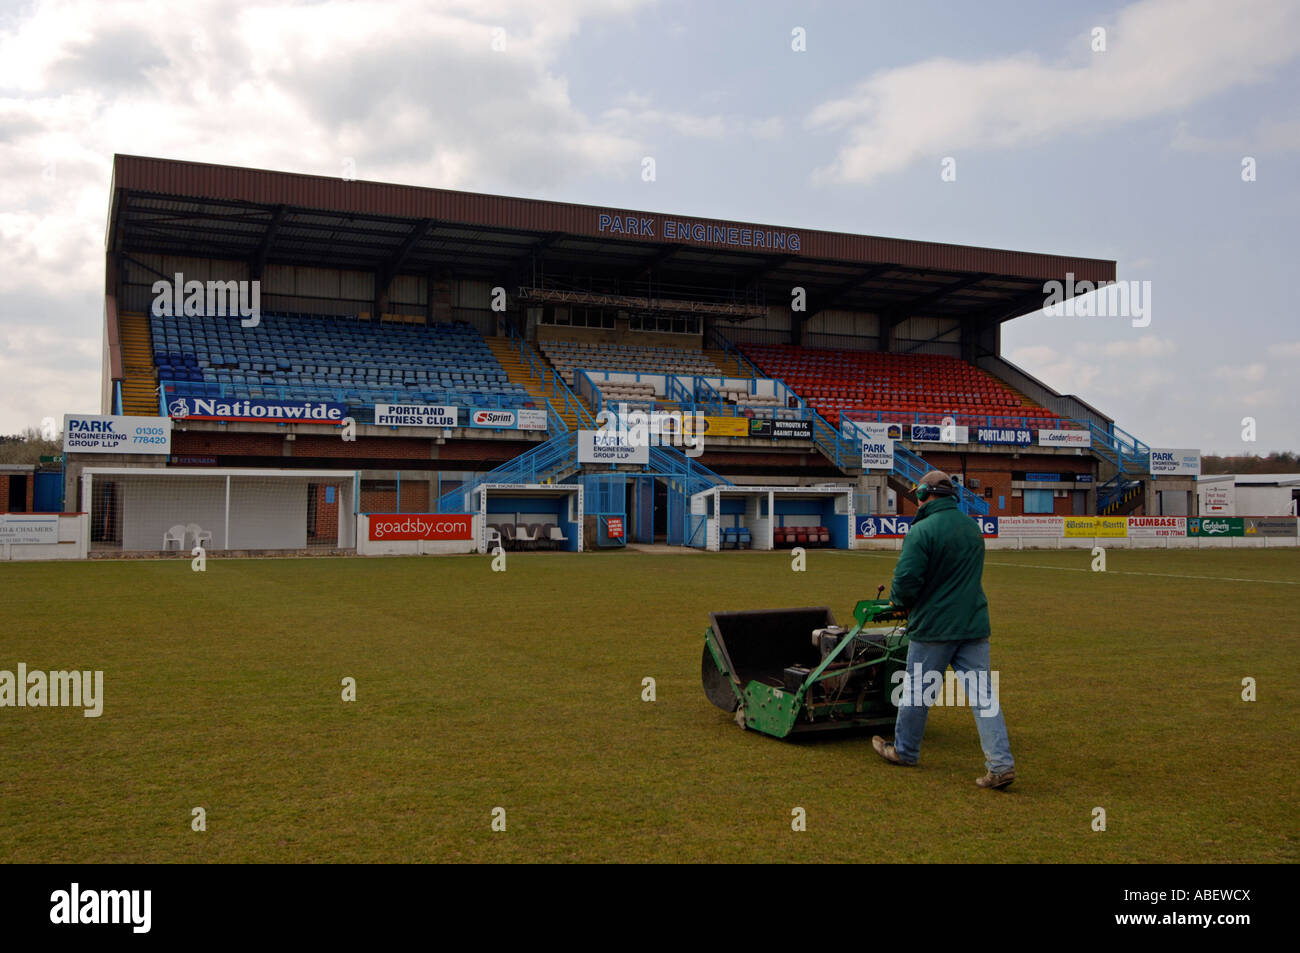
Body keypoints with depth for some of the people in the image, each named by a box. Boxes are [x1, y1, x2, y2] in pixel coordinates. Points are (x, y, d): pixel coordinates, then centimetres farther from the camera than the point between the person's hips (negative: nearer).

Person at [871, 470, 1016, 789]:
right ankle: (1001, 763, 0)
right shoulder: (972, 527, 9)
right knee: (983, 694, 5)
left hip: (933, 626, -6)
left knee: (916, 691, 12)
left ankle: (905, 750, 28)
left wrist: (902, 602, 3)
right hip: (973, 624, 6)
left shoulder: (922, 531, -16)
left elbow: (906, 580, -20)